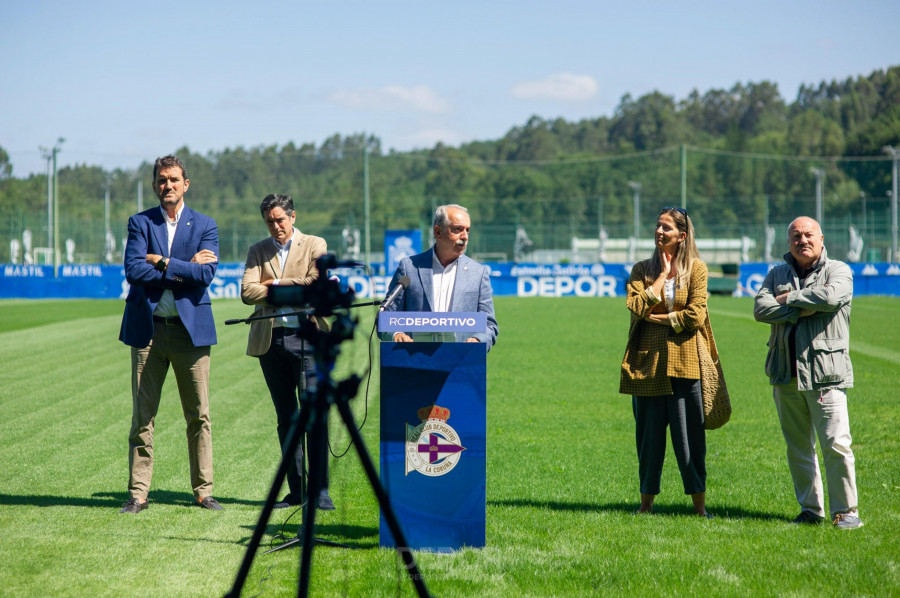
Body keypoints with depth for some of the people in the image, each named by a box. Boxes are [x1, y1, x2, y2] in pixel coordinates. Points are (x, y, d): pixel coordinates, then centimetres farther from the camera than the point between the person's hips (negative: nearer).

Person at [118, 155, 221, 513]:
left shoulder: (205, 226, 7)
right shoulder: (140, 223, 8)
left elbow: (206, 274, -8)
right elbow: (134, 270, -8)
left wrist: (161, 262, -9)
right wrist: (185, 267, -9)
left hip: (191, 329, 0)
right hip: (148, 329, 0)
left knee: (199, 416, 2)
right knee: (142, 415, 1)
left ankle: (203, 490, 10)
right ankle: (138, 493, 6)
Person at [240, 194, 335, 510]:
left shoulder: (315, 245, 6)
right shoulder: (258, 251, 13)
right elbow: (247, 292, -1)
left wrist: (276, 284, -2)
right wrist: (291, 291, -7)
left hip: (306, 339, -3)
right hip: (269, 340, 3)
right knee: (286, 418, 7)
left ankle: (321, 490, -9)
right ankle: (296, 490, 11)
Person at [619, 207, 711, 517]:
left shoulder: (696, 268, 4)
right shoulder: (643, 270, 11)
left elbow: (695, 316, -7)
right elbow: (635, 306, -7)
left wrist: (656, 318, -4)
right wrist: (663, 274, -3)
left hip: (682, 362, -2)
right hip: (648, 362, 2)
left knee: (689, 435, -2)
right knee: (648, 435, 4)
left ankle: (699, 504, 3)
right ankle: (646, 501, 12)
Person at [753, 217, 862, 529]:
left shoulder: (838, 271, 3)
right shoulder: (777, 274, 15)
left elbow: (830, 297, -19)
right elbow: (760, 309, -1)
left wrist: (789, 298, -6)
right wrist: (803, 310, -11)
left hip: (824, 373, -4)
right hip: (786, 374, 4)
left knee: (836, 444, -10)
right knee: (798, 448, 9)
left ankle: (846, 510, -2)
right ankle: (810, 509, 18)